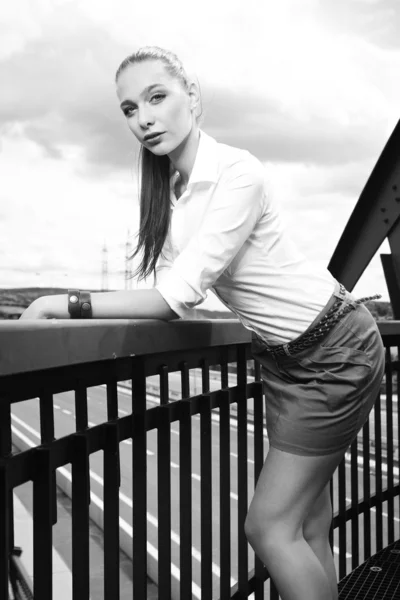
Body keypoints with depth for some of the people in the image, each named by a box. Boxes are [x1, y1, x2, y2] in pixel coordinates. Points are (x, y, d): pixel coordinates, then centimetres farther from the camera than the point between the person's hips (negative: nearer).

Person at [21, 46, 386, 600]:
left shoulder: (237, 173, -24)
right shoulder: (169, 187, 2)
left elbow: (180, 294, -29)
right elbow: (175, 292, -1)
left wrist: (69, 304, -28)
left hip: (335, 353, -7)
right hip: (283, 358, 8)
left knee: (268, 526, -5)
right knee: (308, 530, 12)